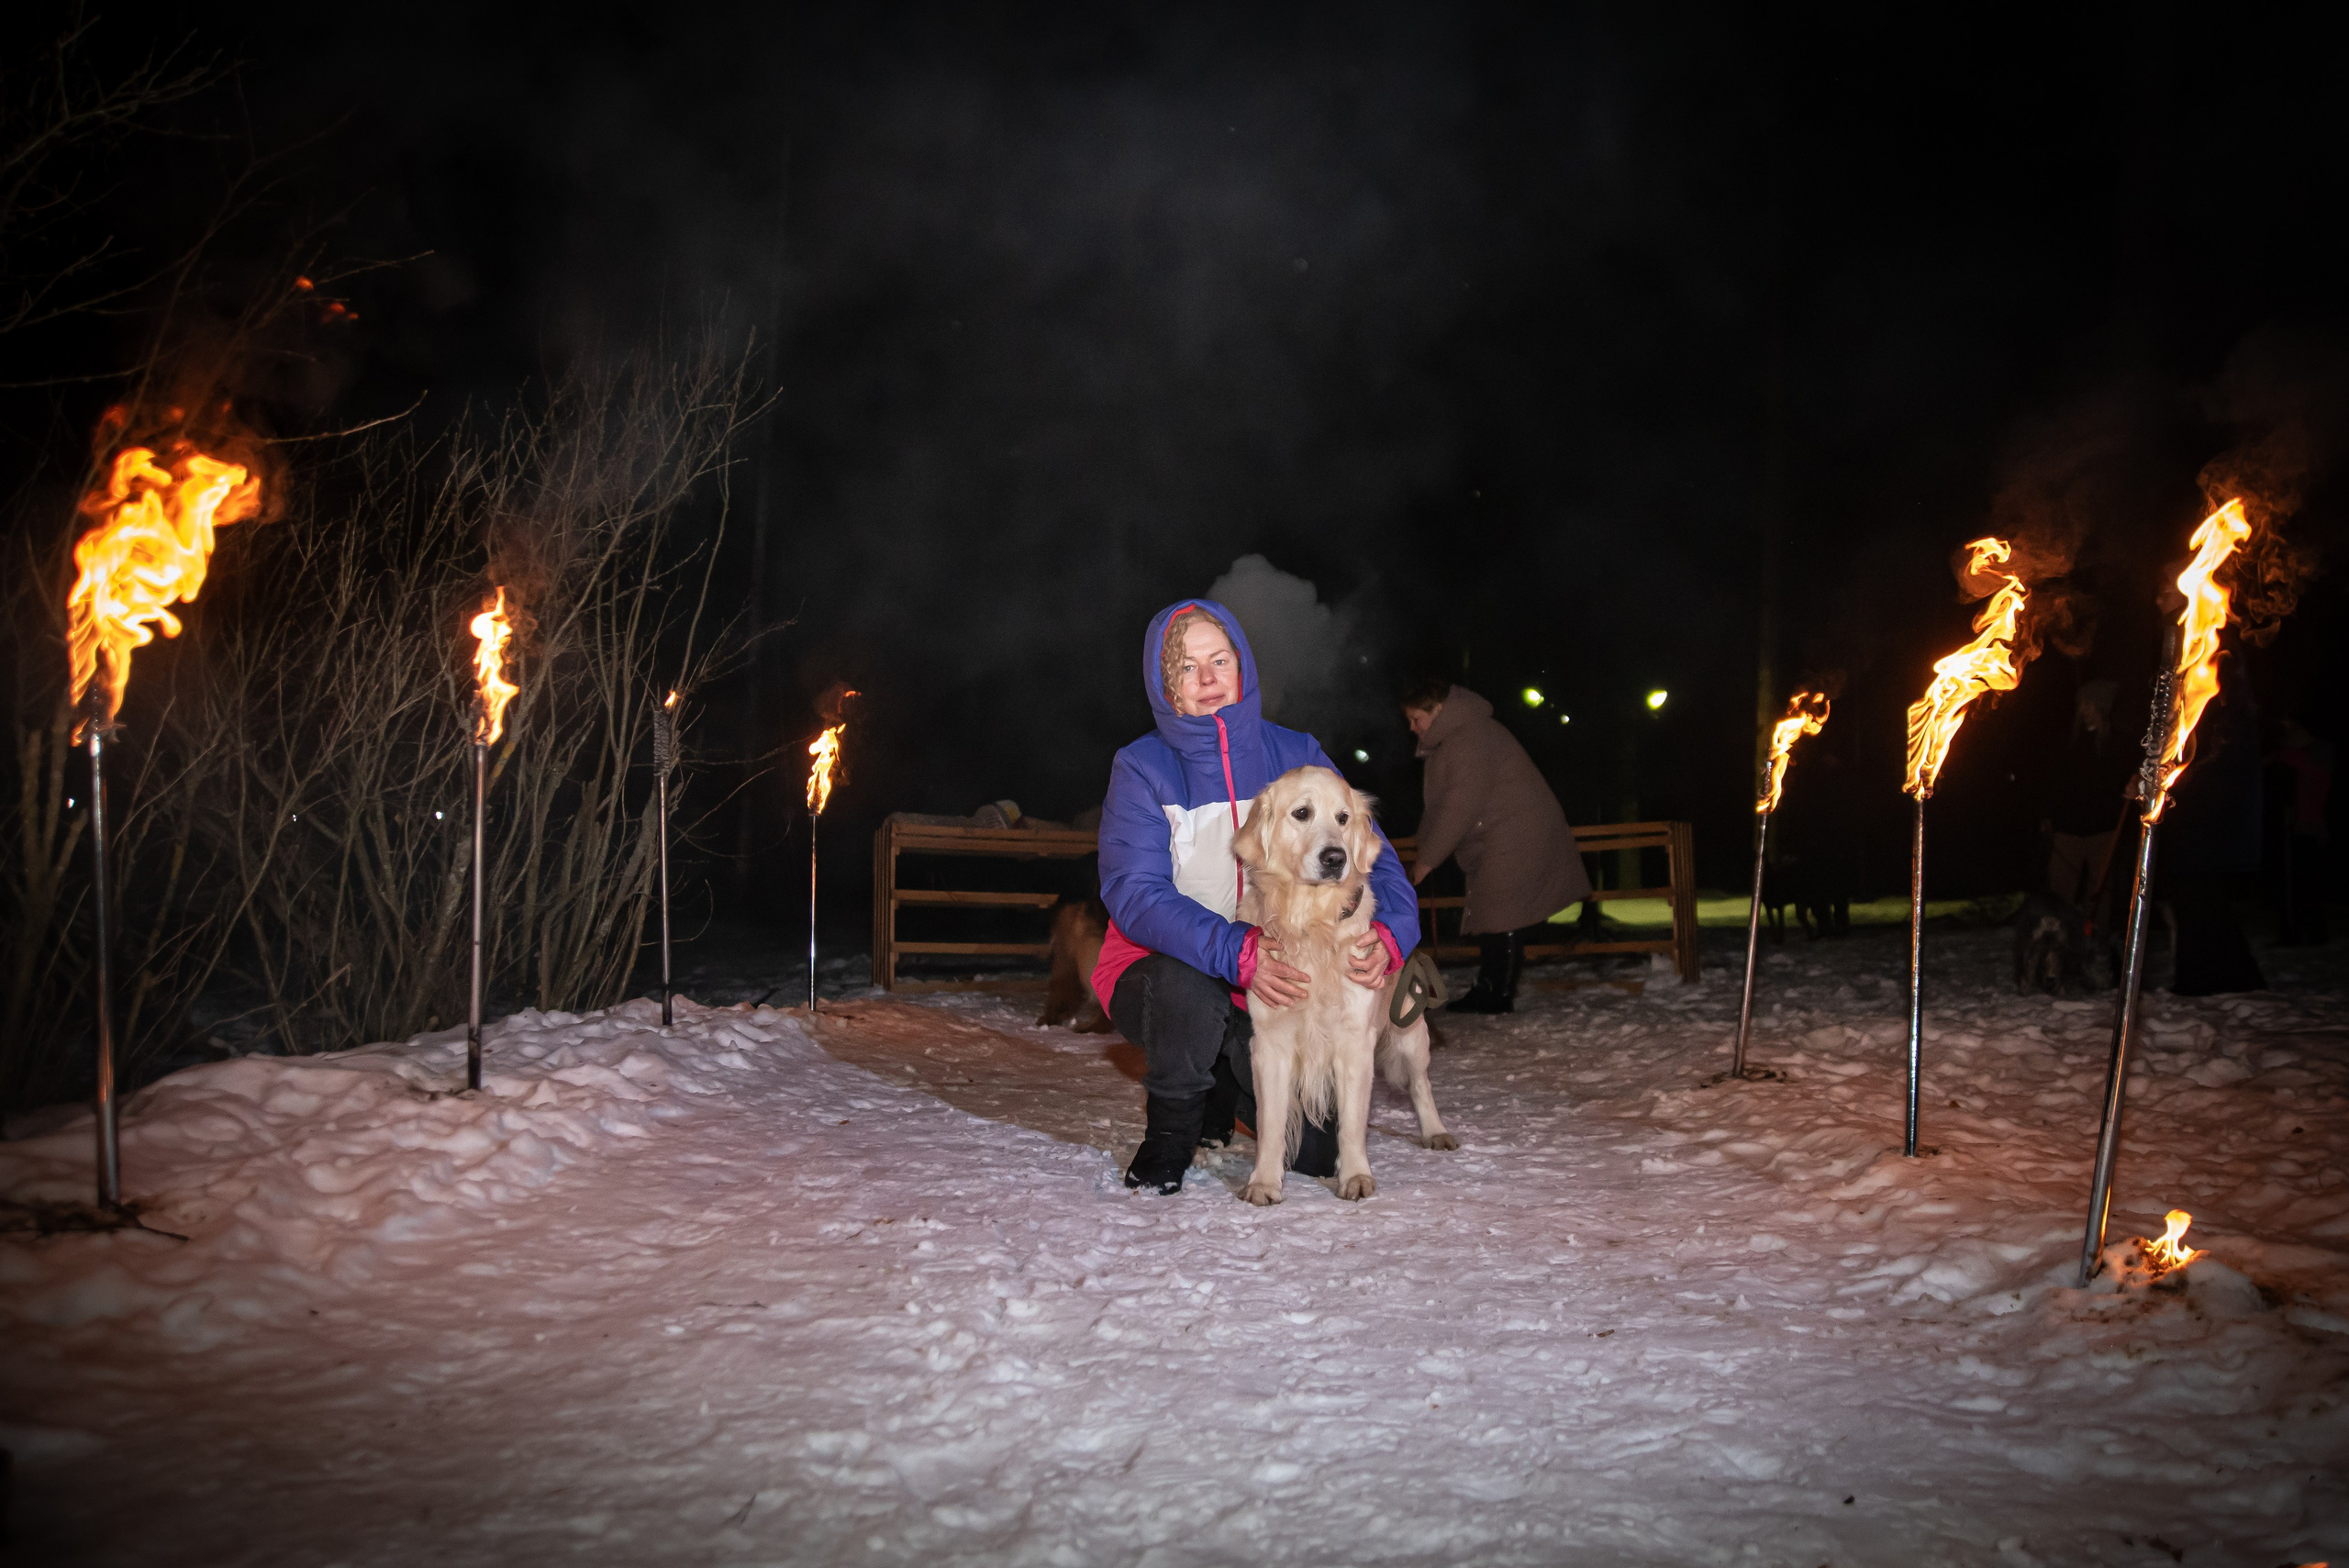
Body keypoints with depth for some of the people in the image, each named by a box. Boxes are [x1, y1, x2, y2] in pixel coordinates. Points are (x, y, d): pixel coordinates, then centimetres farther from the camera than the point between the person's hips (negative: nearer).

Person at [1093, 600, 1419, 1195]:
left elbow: (1371, 854, -7)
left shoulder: (1296, 756, -2)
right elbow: (1133, 893, -22)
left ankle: (1224, 1086, 25)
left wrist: (1387, 932, -31)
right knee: (1189, 985, -38)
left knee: (1317, 1154, -9)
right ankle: (1170, 1128, -7)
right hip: (1162, 969, -2)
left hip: (1275, 983, 3)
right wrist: (1238, 952, -37)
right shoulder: (1142, 768, -10)